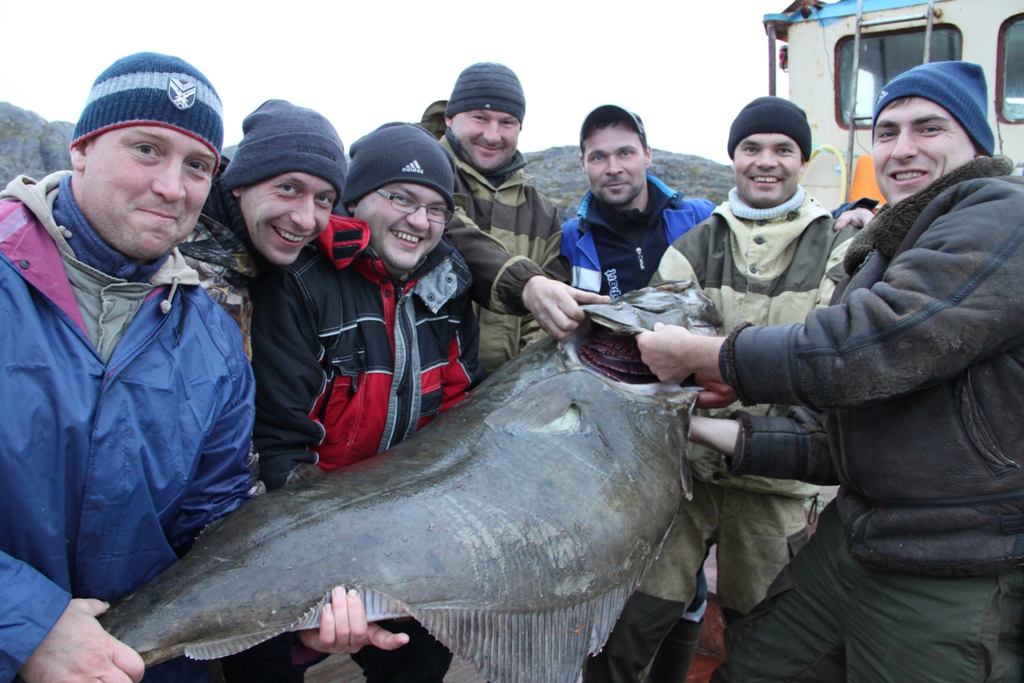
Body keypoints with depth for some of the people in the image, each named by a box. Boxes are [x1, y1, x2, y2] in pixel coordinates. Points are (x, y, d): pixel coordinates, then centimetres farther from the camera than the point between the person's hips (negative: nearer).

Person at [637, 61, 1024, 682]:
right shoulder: (882, 256, 16)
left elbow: (862, 349, -26)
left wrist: (696, 354, -15)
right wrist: (705, 430, 3)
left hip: (953, 585, -8)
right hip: (855, 539, 8)